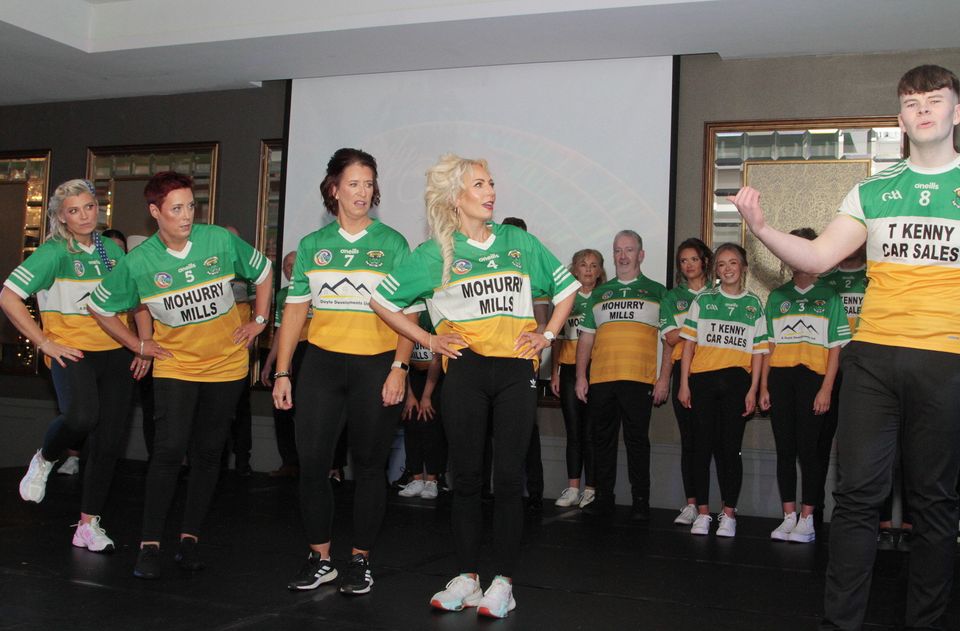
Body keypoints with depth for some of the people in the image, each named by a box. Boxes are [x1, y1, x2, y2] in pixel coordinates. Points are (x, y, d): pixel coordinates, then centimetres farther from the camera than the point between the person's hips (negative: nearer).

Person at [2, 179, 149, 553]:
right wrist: (45, 343, -12)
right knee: (81, 416, -31)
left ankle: (89, 524, 16)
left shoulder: (112, 250, 11)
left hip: (116, 354, 5)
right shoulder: (54, 253, -5)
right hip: (72, 352, -5)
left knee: (109, 441, 3)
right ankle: (44, 459, 4)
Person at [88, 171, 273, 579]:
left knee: (207, 453, 6)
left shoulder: (221, 241, -9)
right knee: (169, 451, -11)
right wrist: (137, 345, 3)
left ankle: (190, 538, 19)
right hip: (175, 365, -1)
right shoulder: (138, 262, -10)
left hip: (226, 364, 1)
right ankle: (150, 544, 0)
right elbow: (100, 307, 5)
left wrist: (259, 321, 5)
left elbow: (263, 270, 8)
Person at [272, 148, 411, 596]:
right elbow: (295, 310, 10)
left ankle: (361, 560, 17)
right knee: (311, 462, -1)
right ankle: (319, 559, 15)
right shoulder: (312, 246, 10)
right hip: (322, 362, 2)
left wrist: (399, 367, -11)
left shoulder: (392, 244, 3)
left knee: (368, 464, 5)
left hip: (376, 365, -2)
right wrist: (281, 373, 5)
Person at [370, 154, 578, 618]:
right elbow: (382, 300, 9)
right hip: (466, 369, -1)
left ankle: (503, 581, 7)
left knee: (508, 476, -1)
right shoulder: (436, 252, 4)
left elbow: (566, 287, 21)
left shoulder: (520, 242, 10)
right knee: (466, 476, 4)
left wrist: (547, 335, 10)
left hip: (515, 370, 1)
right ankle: (467, 576, 14)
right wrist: (428, 341, 5)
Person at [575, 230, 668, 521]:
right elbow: (586, 338, 16)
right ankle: (603, 497, 15)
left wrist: (663, 378, -5)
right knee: (602, 439, 7)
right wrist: (580, 376, 7)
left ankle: (641, 501, 7)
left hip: (639, 379, -3)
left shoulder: (657, 292, 9)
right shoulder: (599, 294, 17)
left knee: (637, 440, -1)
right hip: (600, 378, 3)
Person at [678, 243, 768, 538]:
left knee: (730, 448, 1)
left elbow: (758, 351, 7)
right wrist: (684, 383, 0)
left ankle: (728, 514, 9)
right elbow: (689, 343, 6)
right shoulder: (703, 300, 8)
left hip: (736, 381, 0)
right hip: (702, 380, 0)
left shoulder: (754, 304, 9)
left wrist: (753, 389, -1)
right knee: (703, 446, 3)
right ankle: (702, 513, 10)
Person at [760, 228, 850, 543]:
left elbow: (836, 346, 0)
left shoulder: (828, 295, 4)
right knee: (785, 449, 6)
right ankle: (788, 516, 12)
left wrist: (826, 388, -9)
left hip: (813, 377, -3)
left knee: (809, 449, -3)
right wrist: (763, 386, 6)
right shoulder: (777, 296, 14)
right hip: (780, 378, 3)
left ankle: (807, 519, 4)